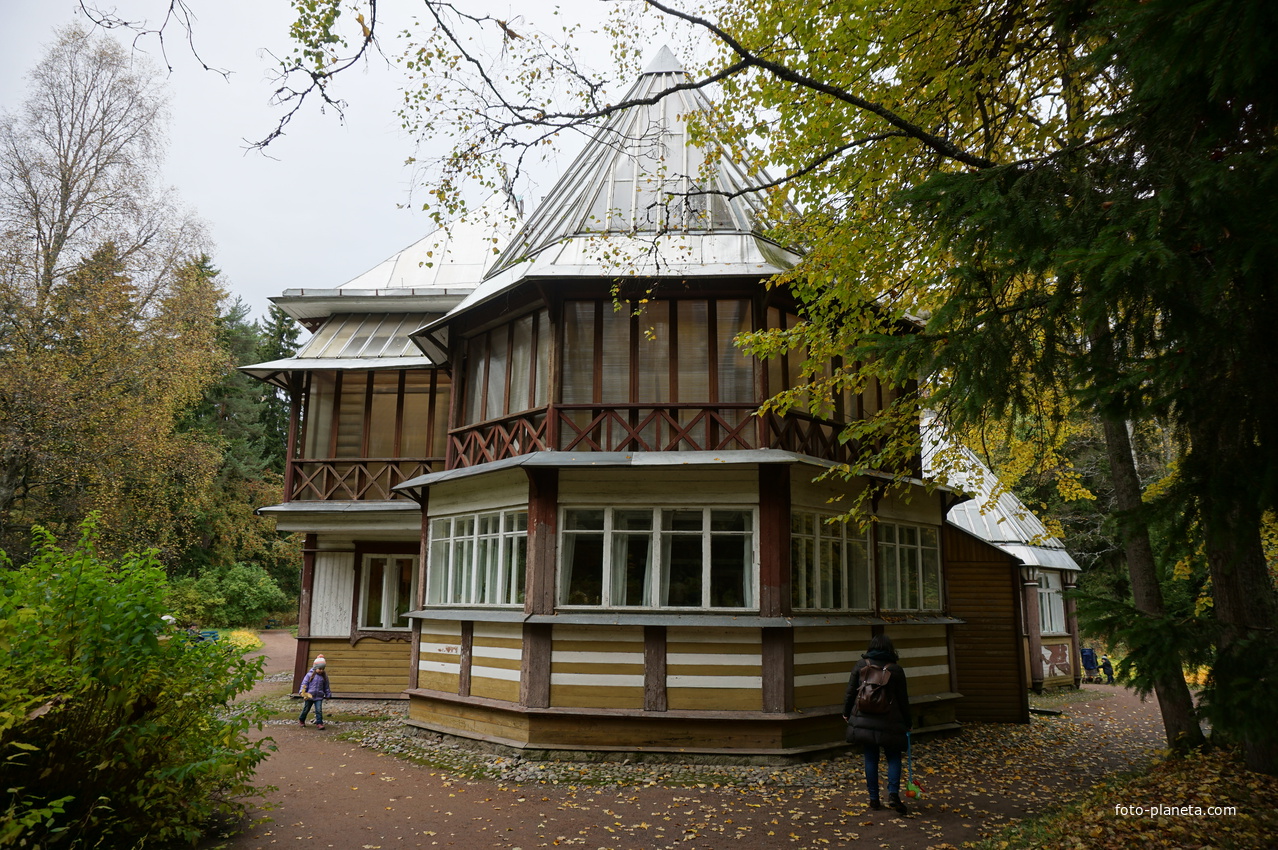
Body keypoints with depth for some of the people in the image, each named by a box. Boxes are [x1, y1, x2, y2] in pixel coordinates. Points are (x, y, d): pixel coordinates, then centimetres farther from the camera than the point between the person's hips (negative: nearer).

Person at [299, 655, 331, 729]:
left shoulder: (324, 677, 2)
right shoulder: (310, 675, -7)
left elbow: (326, 687, 12)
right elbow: (304, 684, -6)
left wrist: (328, 695, 15)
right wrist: (303, 692, -15)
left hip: (319, 697, 1)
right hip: (309, 696, -1)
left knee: (319, 710, -10)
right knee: (306, 710, 14)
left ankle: (319, 723, -4)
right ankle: (301, 720, 38)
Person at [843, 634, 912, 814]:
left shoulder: (861, 665, 0)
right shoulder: (895, 669, -5)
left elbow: (850, 691, 2)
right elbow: (903, 699, 0)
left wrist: (846, 712, 16)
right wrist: (907, 722, 12)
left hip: (864, 719, 2)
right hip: (889, 721, -2)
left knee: (870, 758, 10)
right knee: (894, 757, 12)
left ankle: (874, 798, 14)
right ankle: (893, 793, -5)